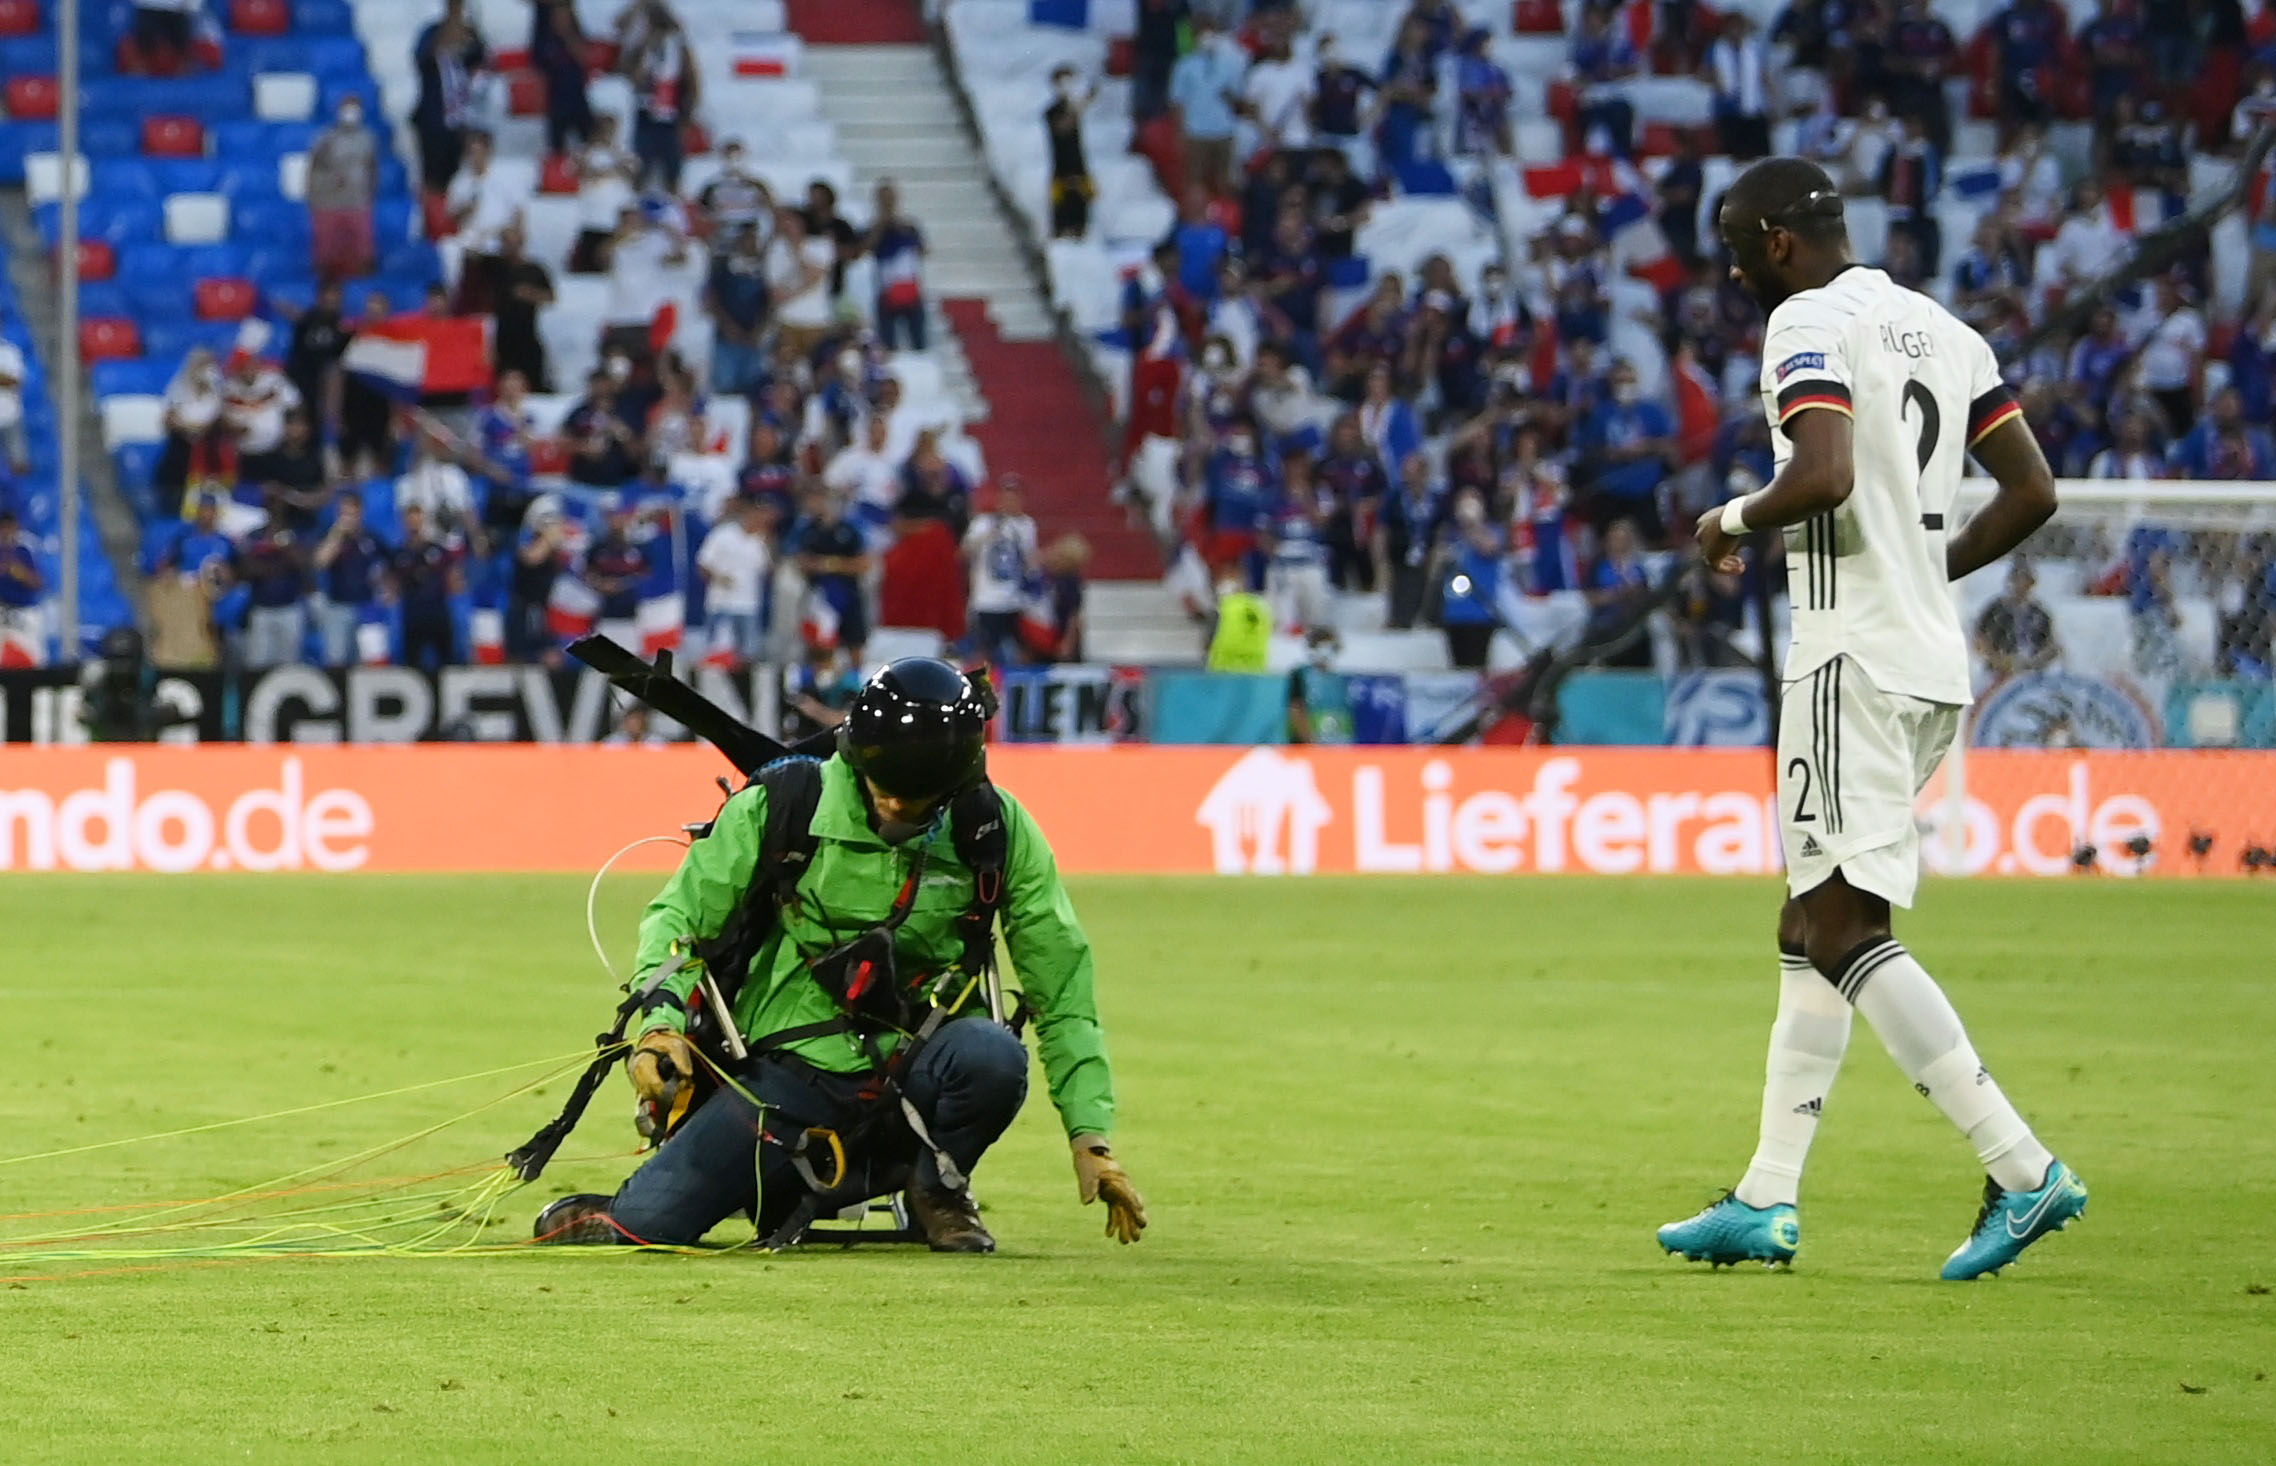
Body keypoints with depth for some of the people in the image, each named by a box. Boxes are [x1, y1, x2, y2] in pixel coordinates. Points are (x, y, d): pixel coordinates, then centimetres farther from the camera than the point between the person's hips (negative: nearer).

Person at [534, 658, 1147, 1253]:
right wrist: (662, 1021, -17)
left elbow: (1063, 988, -1)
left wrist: (1091, 1135, -8)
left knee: (992, 1056, -35)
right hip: (792, 1069, -1)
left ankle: (937, 1185, -2)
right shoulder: (784, 804, -8)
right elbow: (682, 913, 1)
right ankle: (792, 1190, 14)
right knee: (642, 1223, -19)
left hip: (913, 1073, 1)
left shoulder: (999, 830, -5)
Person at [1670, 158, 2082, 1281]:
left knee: (1843, 929, -11)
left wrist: (1734, 520, -6)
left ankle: (2022, 1170, -18)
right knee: (1812, 926, 13)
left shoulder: (1808, 324, -10)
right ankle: (1767, 1202, 14)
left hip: (1854, 657, -10)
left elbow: (1825, 477, -25)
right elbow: (2032, 491, 16)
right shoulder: (1942, 330, 17)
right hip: (1936, 662, 10)